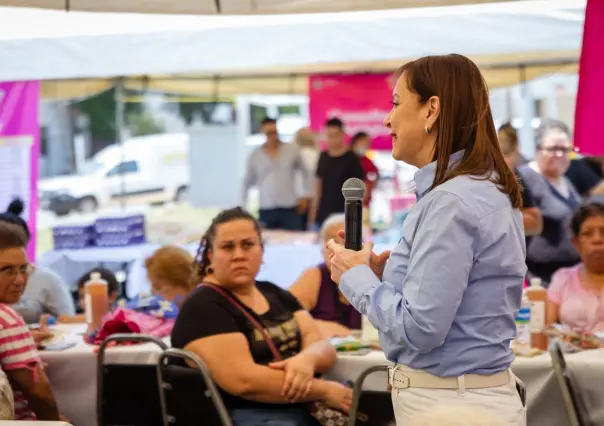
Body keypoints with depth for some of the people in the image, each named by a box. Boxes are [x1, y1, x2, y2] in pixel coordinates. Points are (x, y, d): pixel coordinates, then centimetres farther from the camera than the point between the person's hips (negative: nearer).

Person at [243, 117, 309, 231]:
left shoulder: (292, 150, 3)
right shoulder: (255, 156, 6)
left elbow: (306, 173, 12)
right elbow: (247, 183, 16)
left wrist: (304, 196, 8)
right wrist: (244, 207, 14)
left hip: (290, 209, -1)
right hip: (266, 211, 1)